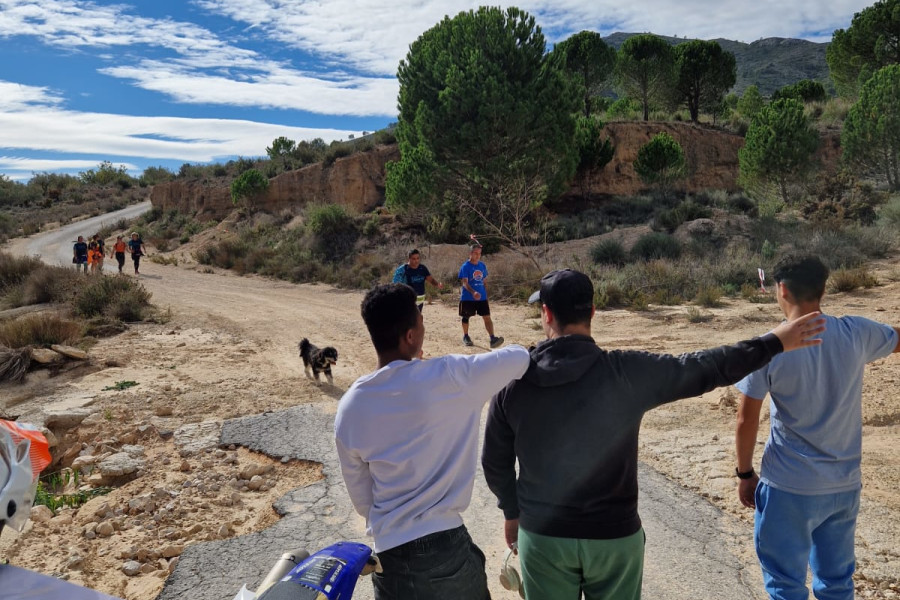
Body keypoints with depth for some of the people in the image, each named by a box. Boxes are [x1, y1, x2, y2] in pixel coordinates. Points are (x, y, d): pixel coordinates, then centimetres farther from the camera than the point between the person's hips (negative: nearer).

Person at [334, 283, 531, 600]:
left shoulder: (349, 408, -4)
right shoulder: (449, 377, -17)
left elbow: (361, 497, 6)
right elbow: (521, 356, -3)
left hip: (389, 553, 3)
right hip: (446, 546, -3)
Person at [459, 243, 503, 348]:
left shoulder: (482, 265, 6)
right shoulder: (465, 266, -11)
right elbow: (464, 282, -20)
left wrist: (486, 294, 16)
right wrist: (473, 292, -36)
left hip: (482, 297, 4)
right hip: (468, 298, -4)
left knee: (487, 317, -6)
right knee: (466, 317, 11)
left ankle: (492, 338, -11)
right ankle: (465, 336, 30)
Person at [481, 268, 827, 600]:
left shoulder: (514, 381, -11)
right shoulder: (626, 373, -18)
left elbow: (495, 463, 0)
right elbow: (707, 368, -7)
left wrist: (512, 512, 17)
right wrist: (775, 342, 7)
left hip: (541, 536, 1)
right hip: (613, 535, -1)